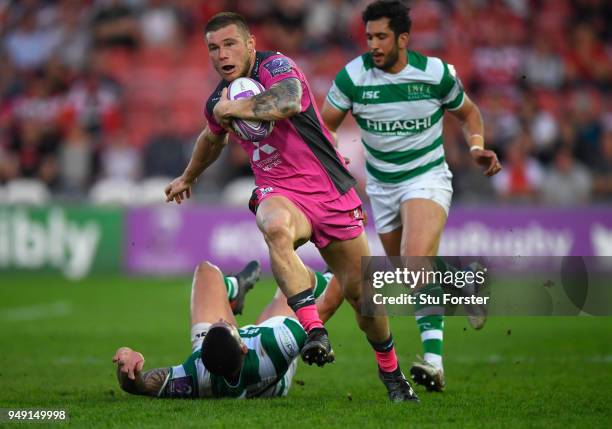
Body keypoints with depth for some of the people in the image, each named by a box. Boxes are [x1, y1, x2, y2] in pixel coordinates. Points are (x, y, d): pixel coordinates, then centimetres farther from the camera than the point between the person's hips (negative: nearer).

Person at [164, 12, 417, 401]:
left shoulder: (276, 66, -12)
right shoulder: (218, 100, 8)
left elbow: (289, 100, -36)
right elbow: (213, 139, 33)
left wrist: (230, 109, -28)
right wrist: (188, 177, 48)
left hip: (331, 191, -3)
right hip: (279, 193, 3)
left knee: (360, 291, 3)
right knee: (276, 228, -37)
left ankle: (390, 370, 30)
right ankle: (314, 331, -46)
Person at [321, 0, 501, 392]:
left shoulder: (436, 73, -11)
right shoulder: (353, 76, -10)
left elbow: (468, 112, 8)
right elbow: (325, 124, 0)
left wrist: (477, 147, -8)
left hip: (427, 179, -4)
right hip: (381, 186, 4)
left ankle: (434, 361, -32)